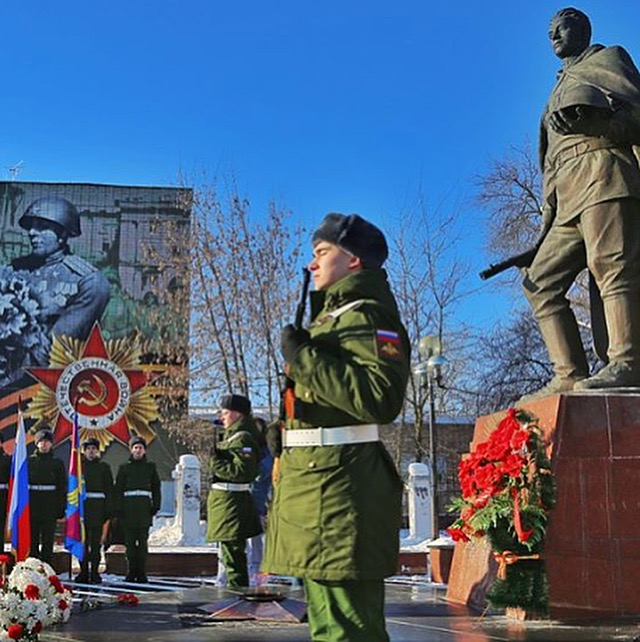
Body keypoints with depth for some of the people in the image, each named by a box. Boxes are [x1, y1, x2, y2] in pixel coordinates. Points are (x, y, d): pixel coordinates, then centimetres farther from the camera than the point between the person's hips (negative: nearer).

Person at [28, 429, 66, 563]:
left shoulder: (57, 463, 8)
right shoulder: (29, 461, 8)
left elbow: (62, 486, 6)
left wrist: (61, 507, -1)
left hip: (50, 506, 0)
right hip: (32, 505, 1)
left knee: (48, 538, 1)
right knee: (31, 537, 2)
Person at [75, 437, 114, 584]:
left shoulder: (103, 467, 10)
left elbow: (109, 489, 7)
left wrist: (108, 510, -1)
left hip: (98, 506, -1)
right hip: (81, 505, 1)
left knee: (95, 541, -1)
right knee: (82, 540, 1)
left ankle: (94, 572, 2)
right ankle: (83, 572, 7)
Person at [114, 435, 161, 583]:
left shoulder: (150, 467, 14)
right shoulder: (124, 467, 12)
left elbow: (156, 487, 13)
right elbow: (118, 489, 8)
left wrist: (155, 505, 2)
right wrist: (118, 508, -2)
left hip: (145, 507, 0)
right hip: (128, 507, 0)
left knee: (143, 541, -3)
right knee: (130, 541, -1)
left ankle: (141, 573, -1)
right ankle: (131, 572, 4)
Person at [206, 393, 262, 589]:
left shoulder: (242, 438, -15)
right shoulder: (232, 436, 17)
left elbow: (242, 471, -25)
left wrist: (217, 463, -20)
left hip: (232, 500, -11)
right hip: (224, 498, 11)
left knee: (233, 551, -8)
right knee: (231, 550, 17)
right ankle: (237, 588, 26)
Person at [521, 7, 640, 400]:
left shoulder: (607, 59, 17)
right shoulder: (561, 89, 37)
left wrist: (594, 124, -18)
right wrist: (548, 218, 23)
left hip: (602, 168, -9)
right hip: (568, 198, 9)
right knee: (541, 282, 0)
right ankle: (571, 376, -8)